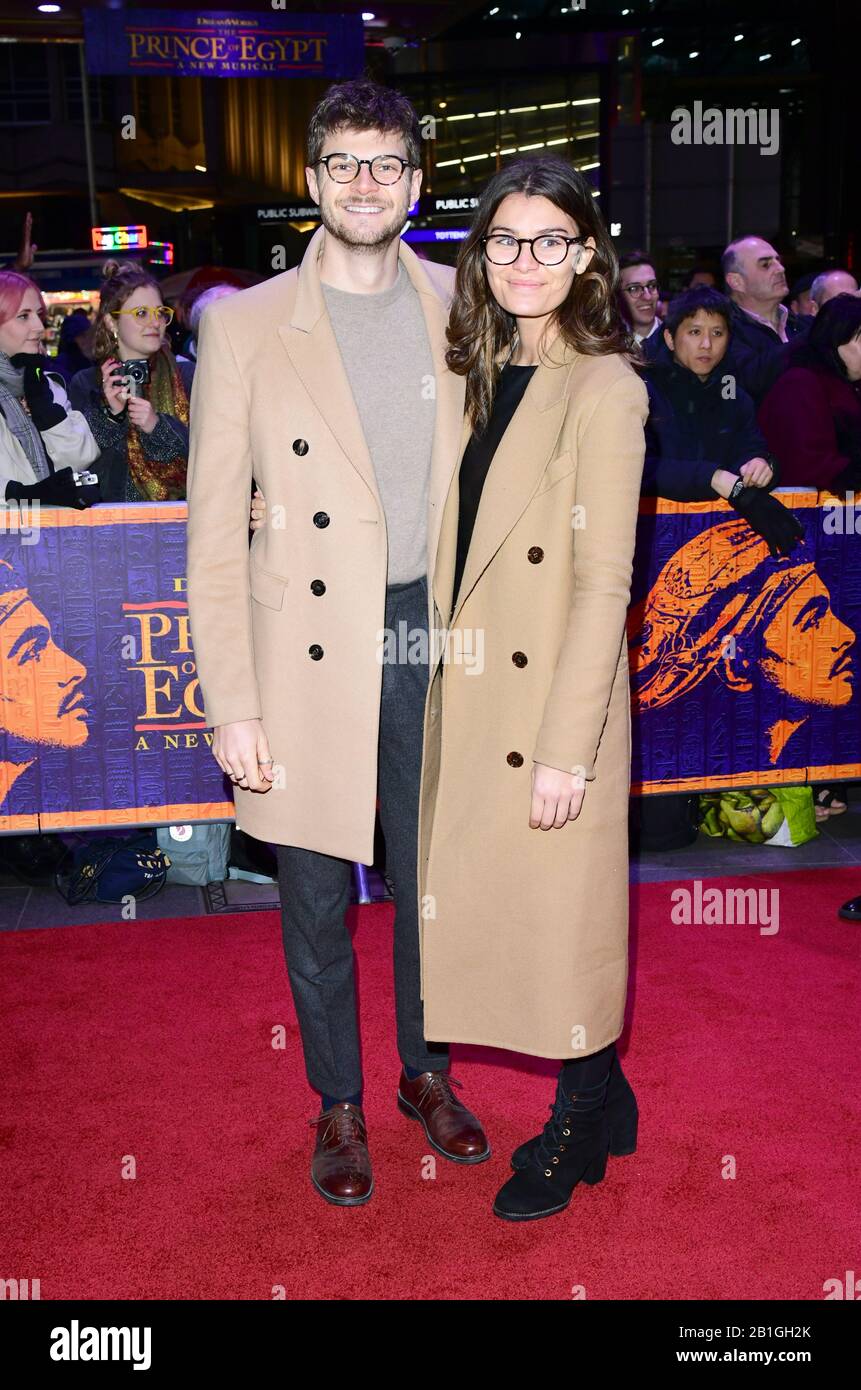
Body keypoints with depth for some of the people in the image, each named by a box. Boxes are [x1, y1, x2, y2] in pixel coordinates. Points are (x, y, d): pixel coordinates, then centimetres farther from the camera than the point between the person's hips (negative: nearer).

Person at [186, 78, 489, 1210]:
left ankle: (426, 1072, 39)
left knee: (429, 876, 16)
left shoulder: (460, 308, 5)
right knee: (318, 896, 11)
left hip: (434, 637, 2)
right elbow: (214, 528, -5)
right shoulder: (246, 324, -3)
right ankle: (338, 1103, 33)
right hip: (311, 650, -2)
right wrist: (232, 705, -10)